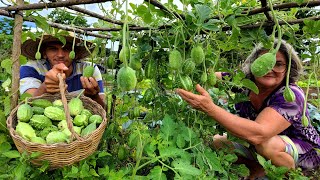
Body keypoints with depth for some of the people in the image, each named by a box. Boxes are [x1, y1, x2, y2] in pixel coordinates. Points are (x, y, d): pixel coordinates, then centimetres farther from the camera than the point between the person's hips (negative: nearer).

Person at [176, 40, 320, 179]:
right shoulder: (243, 80, -16)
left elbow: (258, 134, -47)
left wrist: (209, 108, -55)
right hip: (257, 146, 5)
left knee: (268, 145, -36)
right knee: (216, 142, -7)